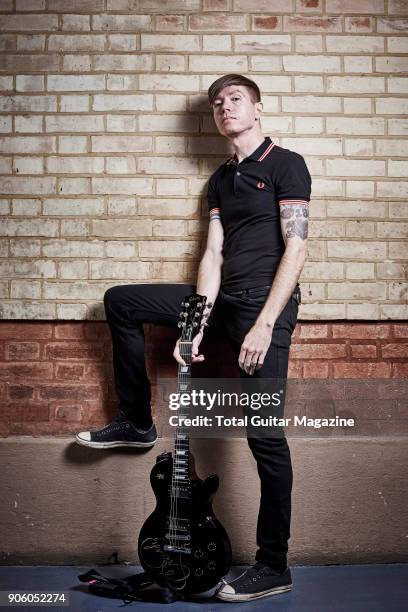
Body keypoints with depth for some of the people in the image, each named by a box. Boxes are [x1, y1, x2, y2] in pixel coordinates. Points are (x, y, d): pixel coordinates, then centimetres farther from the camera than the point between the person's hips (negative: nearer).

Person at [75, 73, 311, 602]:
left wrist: (263, 325, -19)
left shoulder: (285, 165, -4)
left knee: (265, 434, -7)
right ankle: (137, 423, 16)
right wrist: (196, 326, -5)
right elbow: (213, 254, 8)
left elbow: (296, 247, -12)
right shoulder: (221, 179, 17)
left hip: (267, 304, -7)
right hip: (224, 299, 8)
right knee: (120, 301, 8)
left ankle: (274, 568, 6)